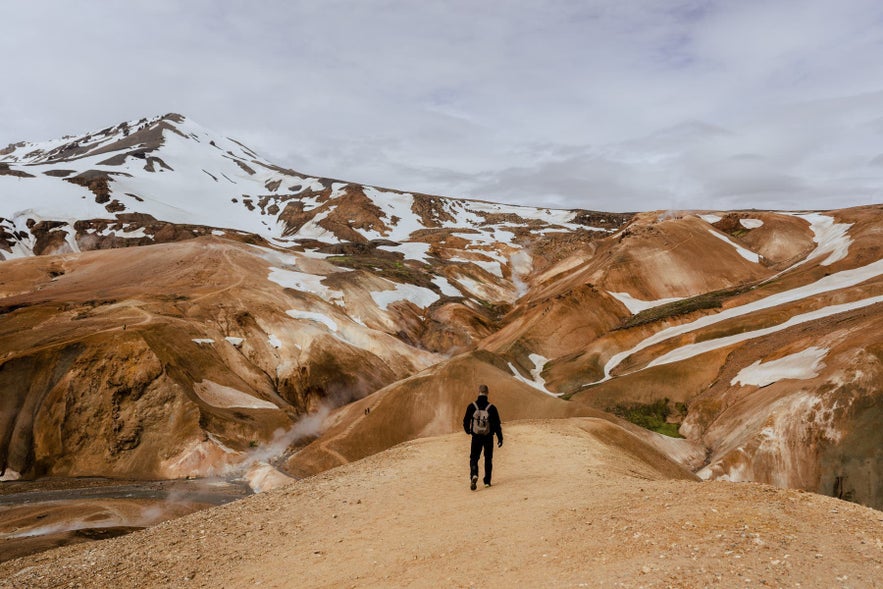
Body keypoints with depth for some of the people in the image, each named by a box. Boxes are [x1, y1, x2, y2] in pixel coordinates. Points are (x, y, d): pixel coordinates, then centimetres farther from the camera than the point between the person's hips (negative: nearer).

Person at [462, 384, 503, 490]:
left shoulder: (472, 406, -7)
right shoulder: (492, 408, -9)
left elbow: (466, 422, 0)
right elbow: (497, 425, -6)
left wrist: (468, 431, 21)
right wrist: (500, 438, 3)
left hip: (476, 437, 0)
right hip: (489, 437, 0)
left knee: (474, 458, 8)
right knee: (488, 459, 15)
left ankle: (474, 475, -19)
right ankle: (487, 481, 18)